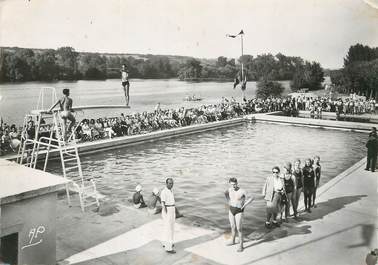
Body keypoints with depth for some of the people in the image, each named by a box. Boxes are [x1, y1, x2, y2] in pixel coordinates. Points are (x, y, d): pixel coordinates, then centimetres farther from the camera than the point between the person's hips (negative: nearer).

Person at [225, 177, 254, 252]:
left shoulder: (242, 191, -20)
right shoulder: (230, 189, -3)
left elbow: (251, 198, -18)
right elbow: (226, 193, 21)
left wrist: (244, 205, -16)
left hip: (239, 212, -6)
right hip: (231, 210, 6)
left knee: (239, 229, -5)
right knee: (233, 226, 19)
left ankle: (241, 245, 6)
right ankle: (233, 241, 37)